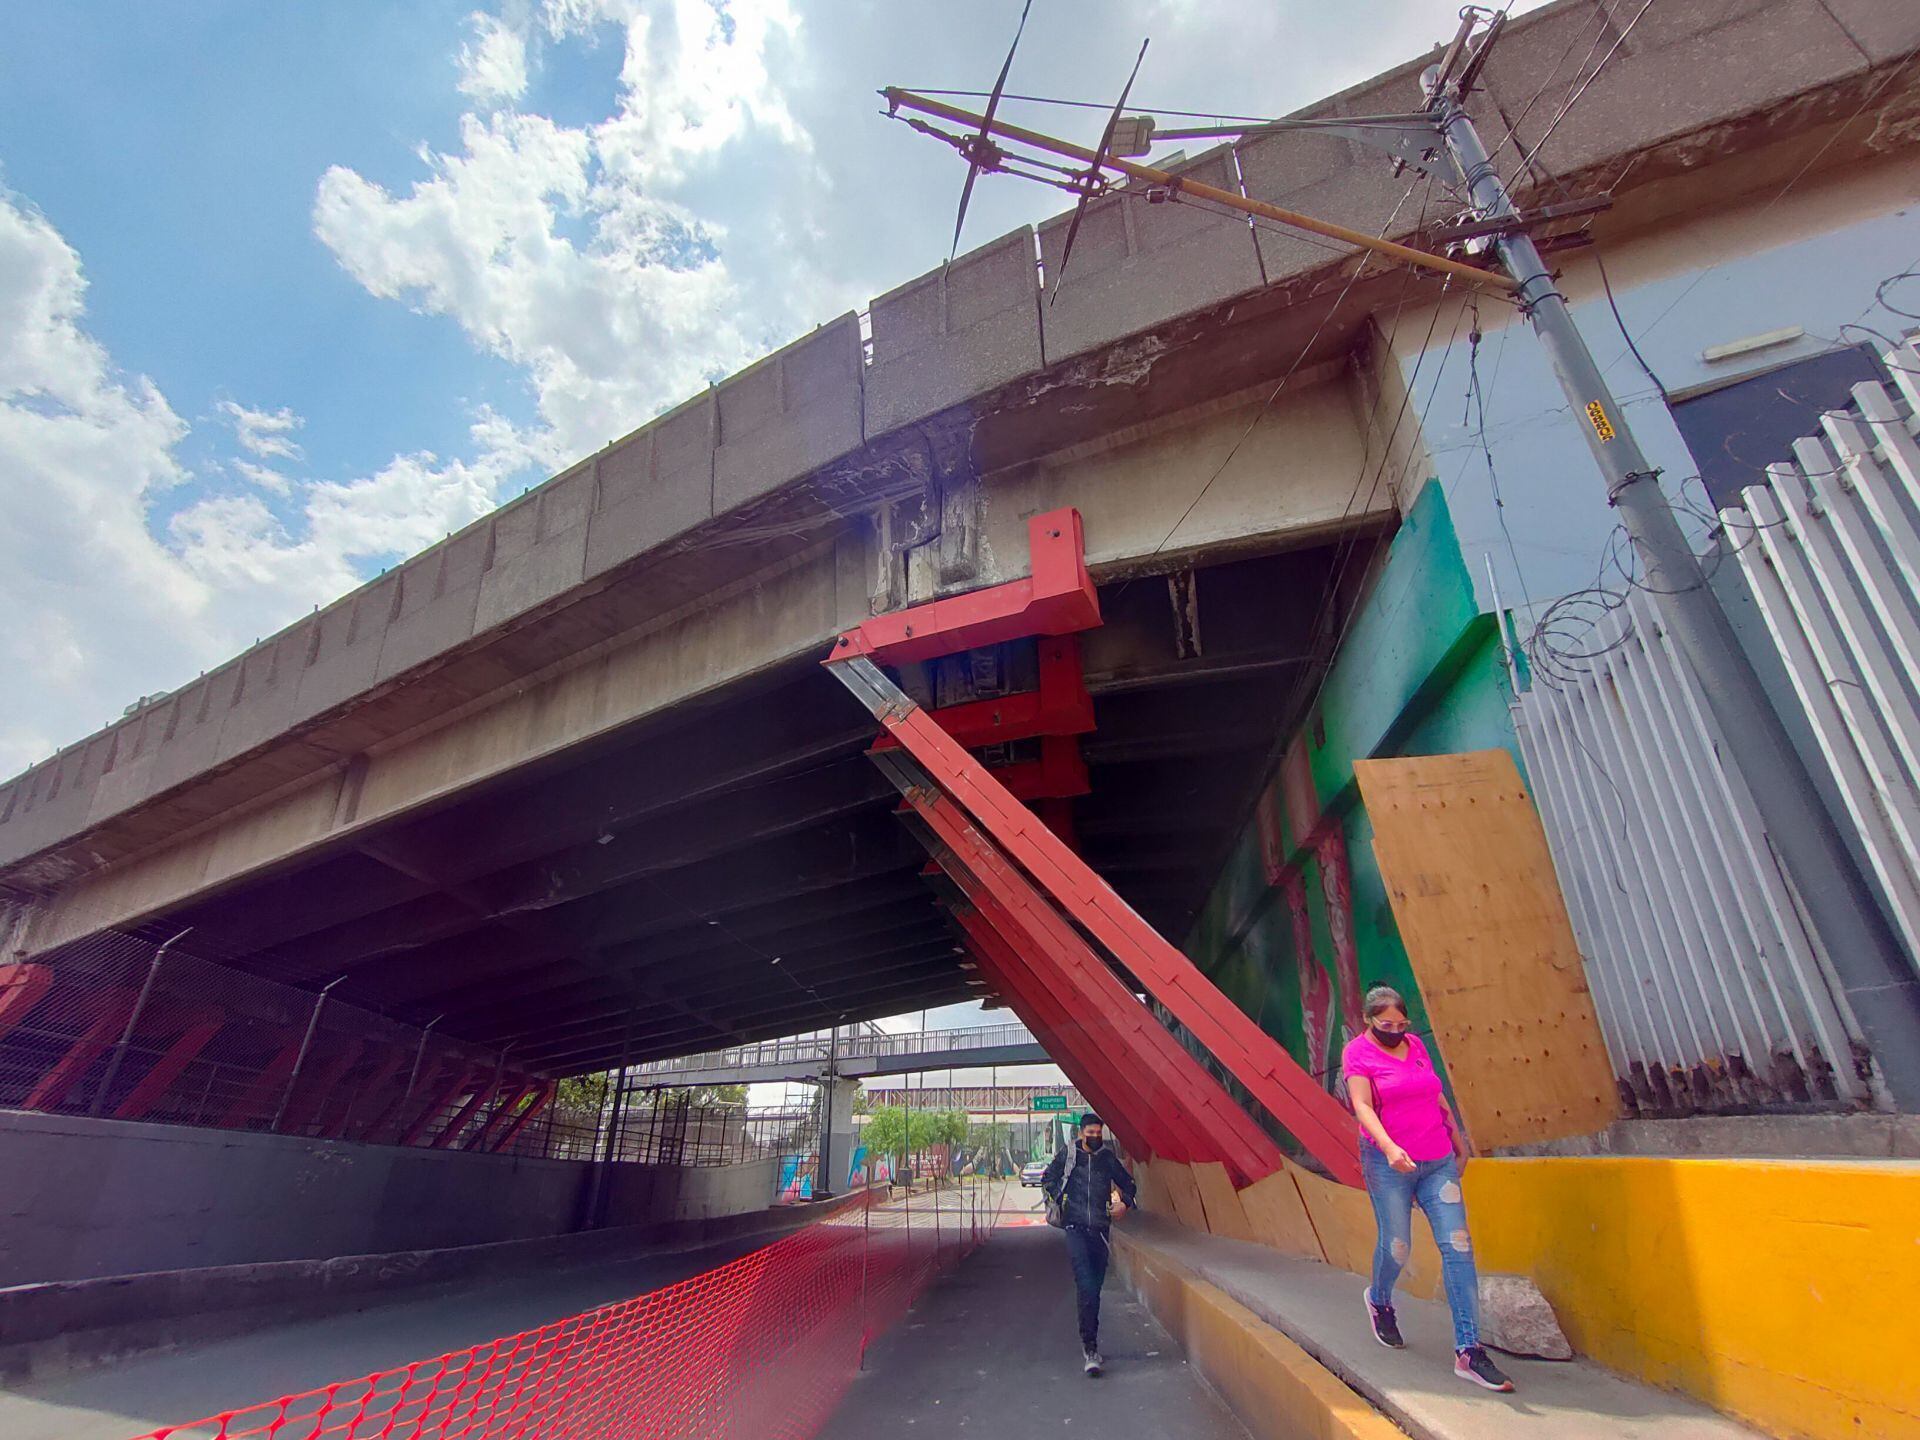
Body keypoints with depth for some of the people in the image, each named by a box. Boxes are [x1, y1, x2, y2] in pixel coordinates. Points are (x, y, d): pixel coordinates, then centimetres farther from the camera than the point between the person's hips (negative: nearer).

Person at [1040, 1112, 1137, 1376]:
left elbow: (1128, 1183, 20)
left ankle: (1089, 1344, 25)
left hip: (1099, 1229, 3)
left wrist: (1124, 1203, 3)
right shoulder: (1067, 1154, 1)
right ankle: (1090, 1347, -15)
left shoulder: (1108, 1157, 7)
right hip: (1075, 1228, -3)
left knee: (1094, 1286, 9)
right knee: (1086, 1286, -16)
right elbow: (1048, 1179, 11)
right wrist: (1060, 1199, -2)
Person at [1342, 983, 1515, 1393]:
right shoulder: (1358, 1052, -8)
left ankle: (1469, 1351, 1)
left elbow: (1437, 1095, 21)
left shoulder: (1415, 1045, 8)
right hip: (1388, 1164, -5)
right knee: (1396, 1247, 4)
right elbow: (1362, 1106, -18)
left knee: (1458, 1246, -4)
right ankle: (1379, 1301, 35)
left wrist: (1457, 1135, 24)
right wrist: (1389, 1147, -31)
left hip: (1438, 1161, 5)